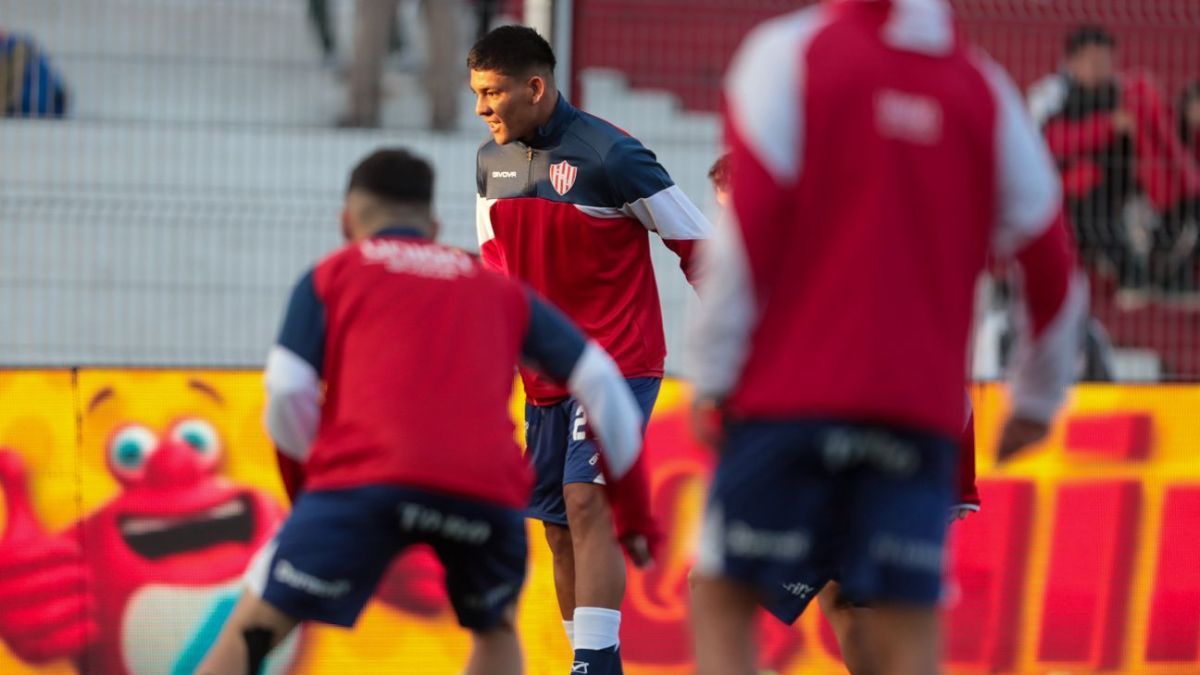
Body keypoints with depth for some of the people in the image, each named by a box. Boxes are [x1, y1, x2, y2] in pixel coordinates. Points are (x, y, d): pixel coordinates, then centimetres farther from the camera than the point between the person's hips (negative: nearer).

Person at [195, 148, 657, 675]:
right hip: (487, 486, 2)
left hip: (364, 472, -2)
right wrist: (635, 510, 25)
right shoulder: (501, 292, 29)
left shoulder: (331, 276, 22)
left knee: (252, 628, 3)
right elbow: (600, 380, 21)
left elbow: (288, 395, 8)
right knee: (496, 629, 30)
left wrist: (310, 482, 25)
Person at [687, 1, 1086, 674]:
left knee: (722, 605, 6)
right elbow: (1050, 261, 13)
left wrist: (712, 378, -3)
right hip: (926, 405, 3)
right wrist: (1039, 398, 25)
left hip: (789, 391, -3)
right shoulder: (985, 85, 10)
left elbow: (749, 230, -8)